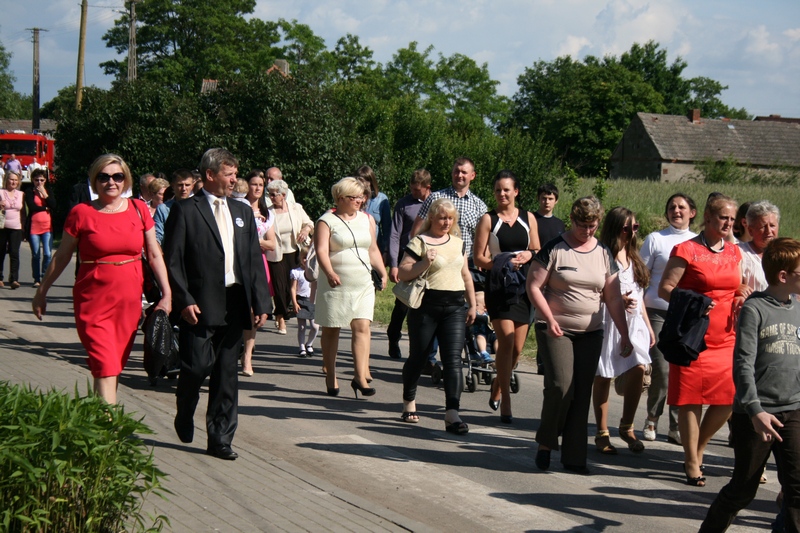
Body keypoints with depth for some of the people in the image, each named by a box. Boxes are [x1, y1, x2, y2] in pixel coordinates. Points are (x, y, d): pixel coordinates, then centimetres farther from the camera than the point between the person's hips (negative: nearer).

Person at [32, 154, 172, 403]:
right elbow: (61, 257, 7)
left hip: (129, 301, 3)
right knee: (105, 369, -12)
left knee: (115, 369, 9)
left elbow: (154, 255, 9)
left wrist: (167, 294, 4)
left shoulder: (139, 210, 5)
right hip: (93, 301, -3)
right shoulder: (81, 213, -3)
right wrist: (41, 292, 12)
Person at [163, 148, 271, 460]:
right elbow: (172, 261, -5)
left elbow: (255, 260, 13)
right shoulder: (185, 211, -1)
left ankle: (220, 439, 12)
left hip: (234, 304, 5)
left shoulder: (242, 213, 15)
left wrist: (261, 303, 5)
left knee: (226, 374, 5)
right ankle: (184, 418, 25)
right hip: (199, 306, -5)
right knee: (197, 367, -4)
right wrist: (184, 301, -14)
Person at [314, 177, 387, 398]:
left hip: (363, 283, 4)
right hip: (335, 285, -3)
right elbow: (321, 251, -15)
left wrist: (383, 273, 10)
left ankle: (360, 377, -11)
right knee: (331, 329, 5)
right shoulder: (326, 221, -3)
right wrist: (329, 273, -31)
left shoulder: (367, 219, 12)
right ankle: (331, 378, 16)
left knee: (362, 327, -9)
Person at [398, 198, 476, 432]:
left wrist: (472, 305, 20)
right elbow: (402, 273, -8)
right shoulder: (420, 242, -3)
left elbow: (465, 275, 22)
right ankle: (409, 402, 32)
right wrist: (424, 263, -22)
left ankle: (452, 413, -14)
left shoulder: (458, 243, 15)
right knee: (418, 357, 9)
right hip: (426, 306, -4)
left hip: (455, 307, 4)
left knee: (453, 360, -8)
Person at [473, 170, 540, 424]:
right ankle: (505, 400, -9)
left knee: (517, 348, 6)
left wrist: (529, 255, -6)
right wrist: (502, 263, -17)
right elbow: (479, 258, -2)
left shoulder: (528, 218, 11)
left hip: (524, 286, 4)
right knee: (506, 341, -15)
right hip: (498, 286, -4)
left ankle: (498, 385, 33)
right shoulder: (488, 220, 2)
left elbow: (537, 251, 17)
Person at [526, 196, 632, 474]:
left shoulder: (604, 254, 8)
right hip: (557, 331, -4)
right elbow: (534, 286, -5)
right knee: (561, 386, -17)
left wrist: (624, 334, 4)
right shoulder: (554, 249, -4)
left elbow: (613, 297, 9)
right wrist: (549, 319, -15)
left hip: (591, 333, 4)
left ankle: (574, 457, 10)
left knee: (582, 394, 3)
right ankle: (545, 443, 3)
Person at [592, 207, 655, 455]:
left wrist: (648, 326, 20)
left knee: (637, 369, -11)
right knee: (603, 377, 1)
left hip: (633, 322, 6)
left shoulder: (632, 257, 17)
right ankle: (602, 433, 11)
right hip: (608, 322, -5)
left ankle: (627, 427, 5)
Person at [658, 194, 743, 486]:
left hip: (726, 338, 5)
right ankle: (692, 465, 12)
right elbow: (664, 288, -7)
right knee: (691, 400, -1)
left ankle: (698, 448, 26)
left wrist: (741, 301, 2)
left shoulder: (734, 252, 13)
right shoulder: (686, 250, -5)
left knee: (728, 400, 1)